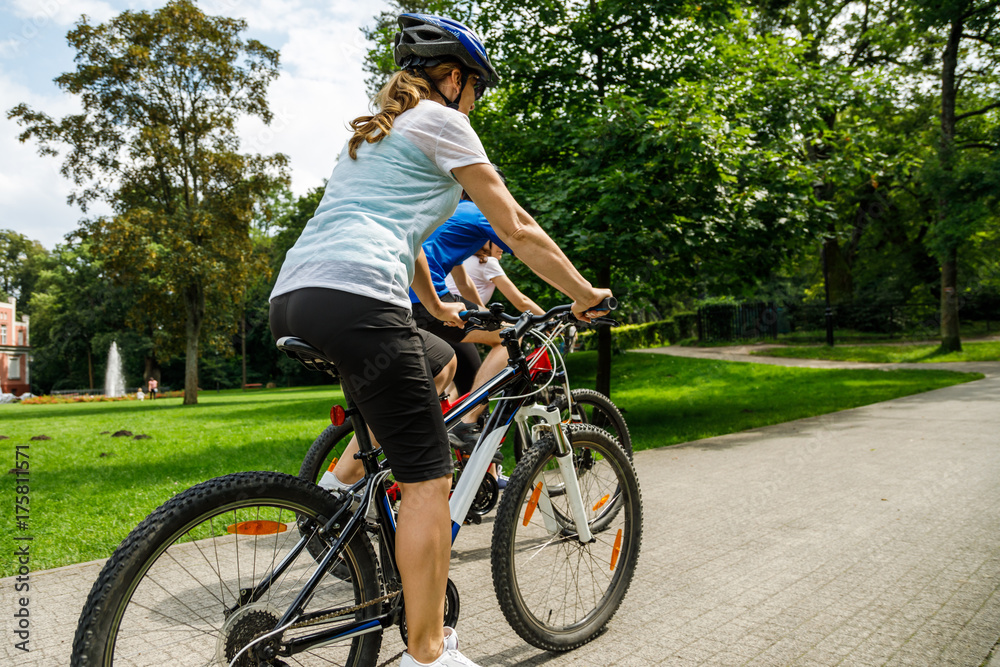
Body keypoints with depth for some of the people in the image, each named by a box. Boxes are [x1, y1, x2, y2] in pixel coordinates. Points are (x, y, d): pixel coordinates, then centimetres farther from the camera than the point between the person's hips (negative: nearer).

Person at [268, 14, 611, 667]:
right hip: (356, 299, -9)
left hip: (290, 300, 10)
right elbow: (516, 230, 6)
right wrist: (585, 293, 17)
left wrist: (439, 309, 50)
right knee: (429, 477, -2)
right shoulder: (442, 121, 7)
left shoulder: (374, 130, 32)